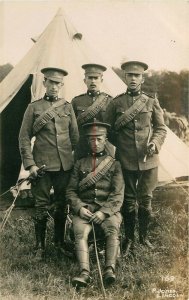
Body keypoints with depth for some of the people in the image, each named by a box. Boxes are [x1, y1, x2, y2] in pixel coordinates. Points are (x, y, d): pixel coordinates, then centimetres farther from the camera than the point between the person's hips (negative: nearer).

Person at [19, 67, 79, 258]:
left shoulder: (68, 107, 9)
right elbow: (24, 138, -2)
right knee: (41, 206, 3)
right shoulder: (34, 107, 0)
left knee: (61, 205, 11)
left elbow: (75, 137, 13)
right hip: (42, 164, -3)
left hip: (65, 165, 3)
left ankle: (59, 242, 27)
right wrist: (30, 164, -9)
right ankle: (40, 246, 15)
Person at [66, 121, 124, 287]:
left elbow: (118, 194, 2)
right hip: (84, 208, 1)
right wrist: (80, 208, -9)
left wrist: (104, 212, -14)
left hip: (108, 208, -1)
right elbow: (71, 190, 11)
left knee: (113, 229, -32)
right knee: (80, 232, -29)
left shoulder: (114, 164, 11)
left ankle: (110, 269, -40)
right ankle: (85, 272, -39)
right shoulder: (80, 164, 17)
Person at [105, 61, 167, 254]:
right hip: (125, 160, -1)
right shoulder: (116, 103, 4)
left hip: (148, 160, 1)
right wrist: (117, 148, 2)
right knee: (128, 200, 6)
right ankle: (129, 239, 20)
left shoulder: (151, 103, 7)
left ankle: (144, 237, 24)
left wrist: (154, 143, -10)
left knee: (145, 200, 6)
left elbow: (161, 128, 8)